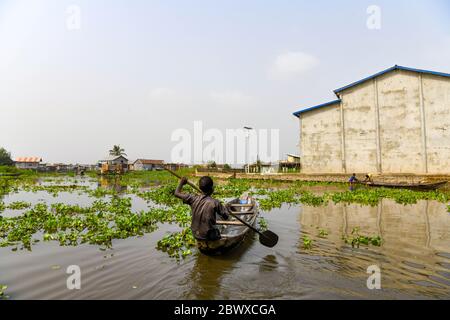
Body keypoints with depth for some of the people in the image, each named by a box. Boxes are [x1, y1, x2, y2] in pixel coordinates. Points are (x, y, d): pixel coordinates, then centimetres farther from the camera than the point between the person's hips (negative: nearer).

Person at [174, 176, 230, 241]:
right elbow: (226, 217, -9)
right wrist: (226, 208, 11)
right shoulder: (215, 202, -19)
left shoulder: (193, 199, -11)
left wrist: (181, 183, 13)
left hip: (196, 235, 4)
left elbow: (177, 193, -3)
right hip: (210, 237, -4)